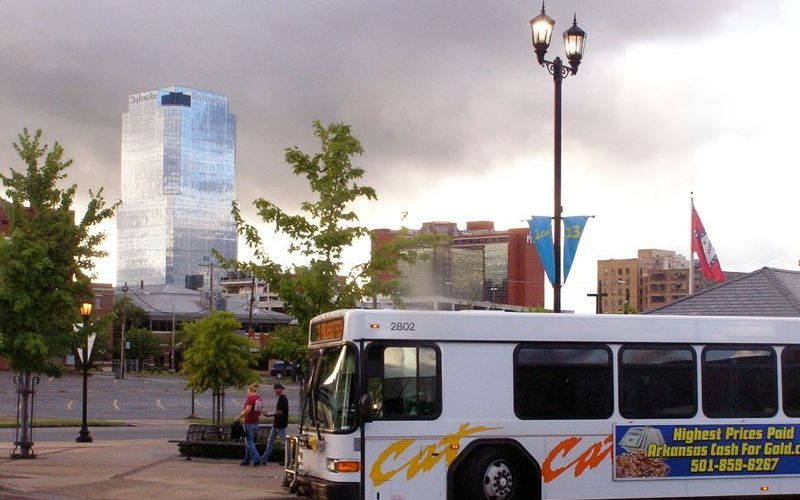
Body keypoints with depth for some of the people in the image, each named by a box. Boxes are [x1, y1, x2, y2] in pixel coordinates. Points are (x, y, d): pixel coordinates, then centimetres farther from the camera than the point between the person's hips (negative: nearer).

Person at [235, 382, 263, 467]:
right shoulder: (259, 398, 11)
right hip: (256, 423, 9)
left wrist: (239, 417, -17)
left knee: (249, 442, -4)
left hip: (249, 423, -9)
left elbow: (247, 409, -26)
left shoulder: (251, 397, -15)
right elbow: (260, 412, 16)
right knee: (249, 442, 16)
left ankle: (256, 459, -11)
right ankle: (247, 460, 20)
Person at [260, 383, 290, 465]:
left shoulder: (282, 399, -17)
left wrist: (269, 415, -16)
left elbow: (280, 412, -22)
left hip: (280, 425, -10)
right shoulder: (281, 398, 13)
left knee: (285, 442, -3)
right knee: (270, 440, 12)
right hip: (276, 424, 10)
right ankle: (264, 459, 15)